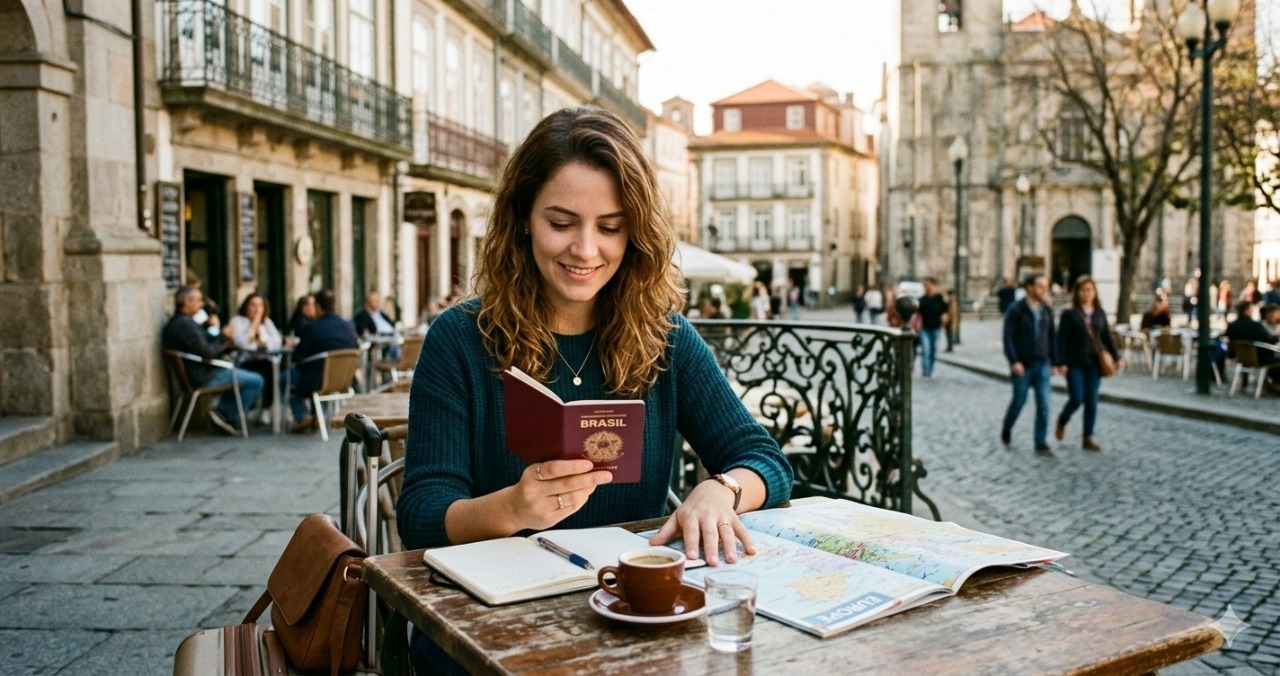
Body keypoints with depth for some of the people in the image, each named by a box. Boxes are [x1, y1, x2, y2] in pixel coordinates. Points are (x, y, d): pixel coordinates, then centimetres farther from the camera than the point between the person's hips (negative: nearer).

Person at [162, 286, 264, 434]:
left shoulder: (176, 322, 12)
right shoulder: (185, 324, -22)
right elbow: (207, 353, -26)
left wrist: (226, 345, 2)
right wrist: (223, 336, -12)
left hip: (196, 373, 11)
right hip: (203, 377, -11)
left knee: (235, 373, 33)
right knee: (256, 381, -11)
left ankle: (222, 411, 19)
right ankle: (232, 419, 2)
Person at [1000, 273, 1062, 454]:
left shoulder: (1046, 310, 8)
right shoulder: (1016, 310, -8)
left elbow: (1052, 337, 13)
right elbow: (1008, 337, -12)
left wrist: (1054, 362, 11)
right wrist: (1014, 361, -19)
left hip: (1042, 365, 4)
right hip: (1022, 366, -4)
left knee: (1043, 404, -2)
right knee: (1019, 400, 7)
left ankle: (1041, 443, 3)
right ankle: (1006, 428, 35)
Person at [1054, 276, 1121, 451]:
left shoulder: (1100, 313, 8)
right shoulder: (1069, 314, -5)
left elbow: (1107, 336, 13)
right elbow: (1061, 339, -8)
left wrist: (1116, 357, 8)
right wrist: (1061, 362, -15)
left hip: (1094, 363, 4)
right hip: (1075, 364, -4)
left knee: (1091, 401, 5)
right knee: (1076, 399, -9)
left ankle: (1088, 438, 12)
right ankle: (1062, 422, 22)